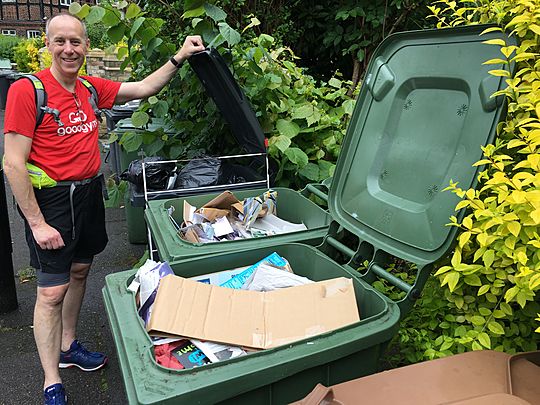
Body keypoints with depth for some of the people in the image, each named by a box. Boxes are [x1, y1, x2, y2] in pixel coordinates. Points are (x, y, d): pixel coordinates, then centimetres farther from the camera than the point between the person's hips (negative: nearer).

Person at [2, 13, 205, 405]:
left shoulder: (91, 88, 4)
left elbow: (143, 88, 11)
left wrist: (179, 57, 3)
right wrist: (37, 223, -17)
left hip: (89, 193, 7)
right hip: (51, 199, -7)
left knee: (79, 272, 19)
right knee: (52, 291, 0)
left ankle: (68, 347, 41)